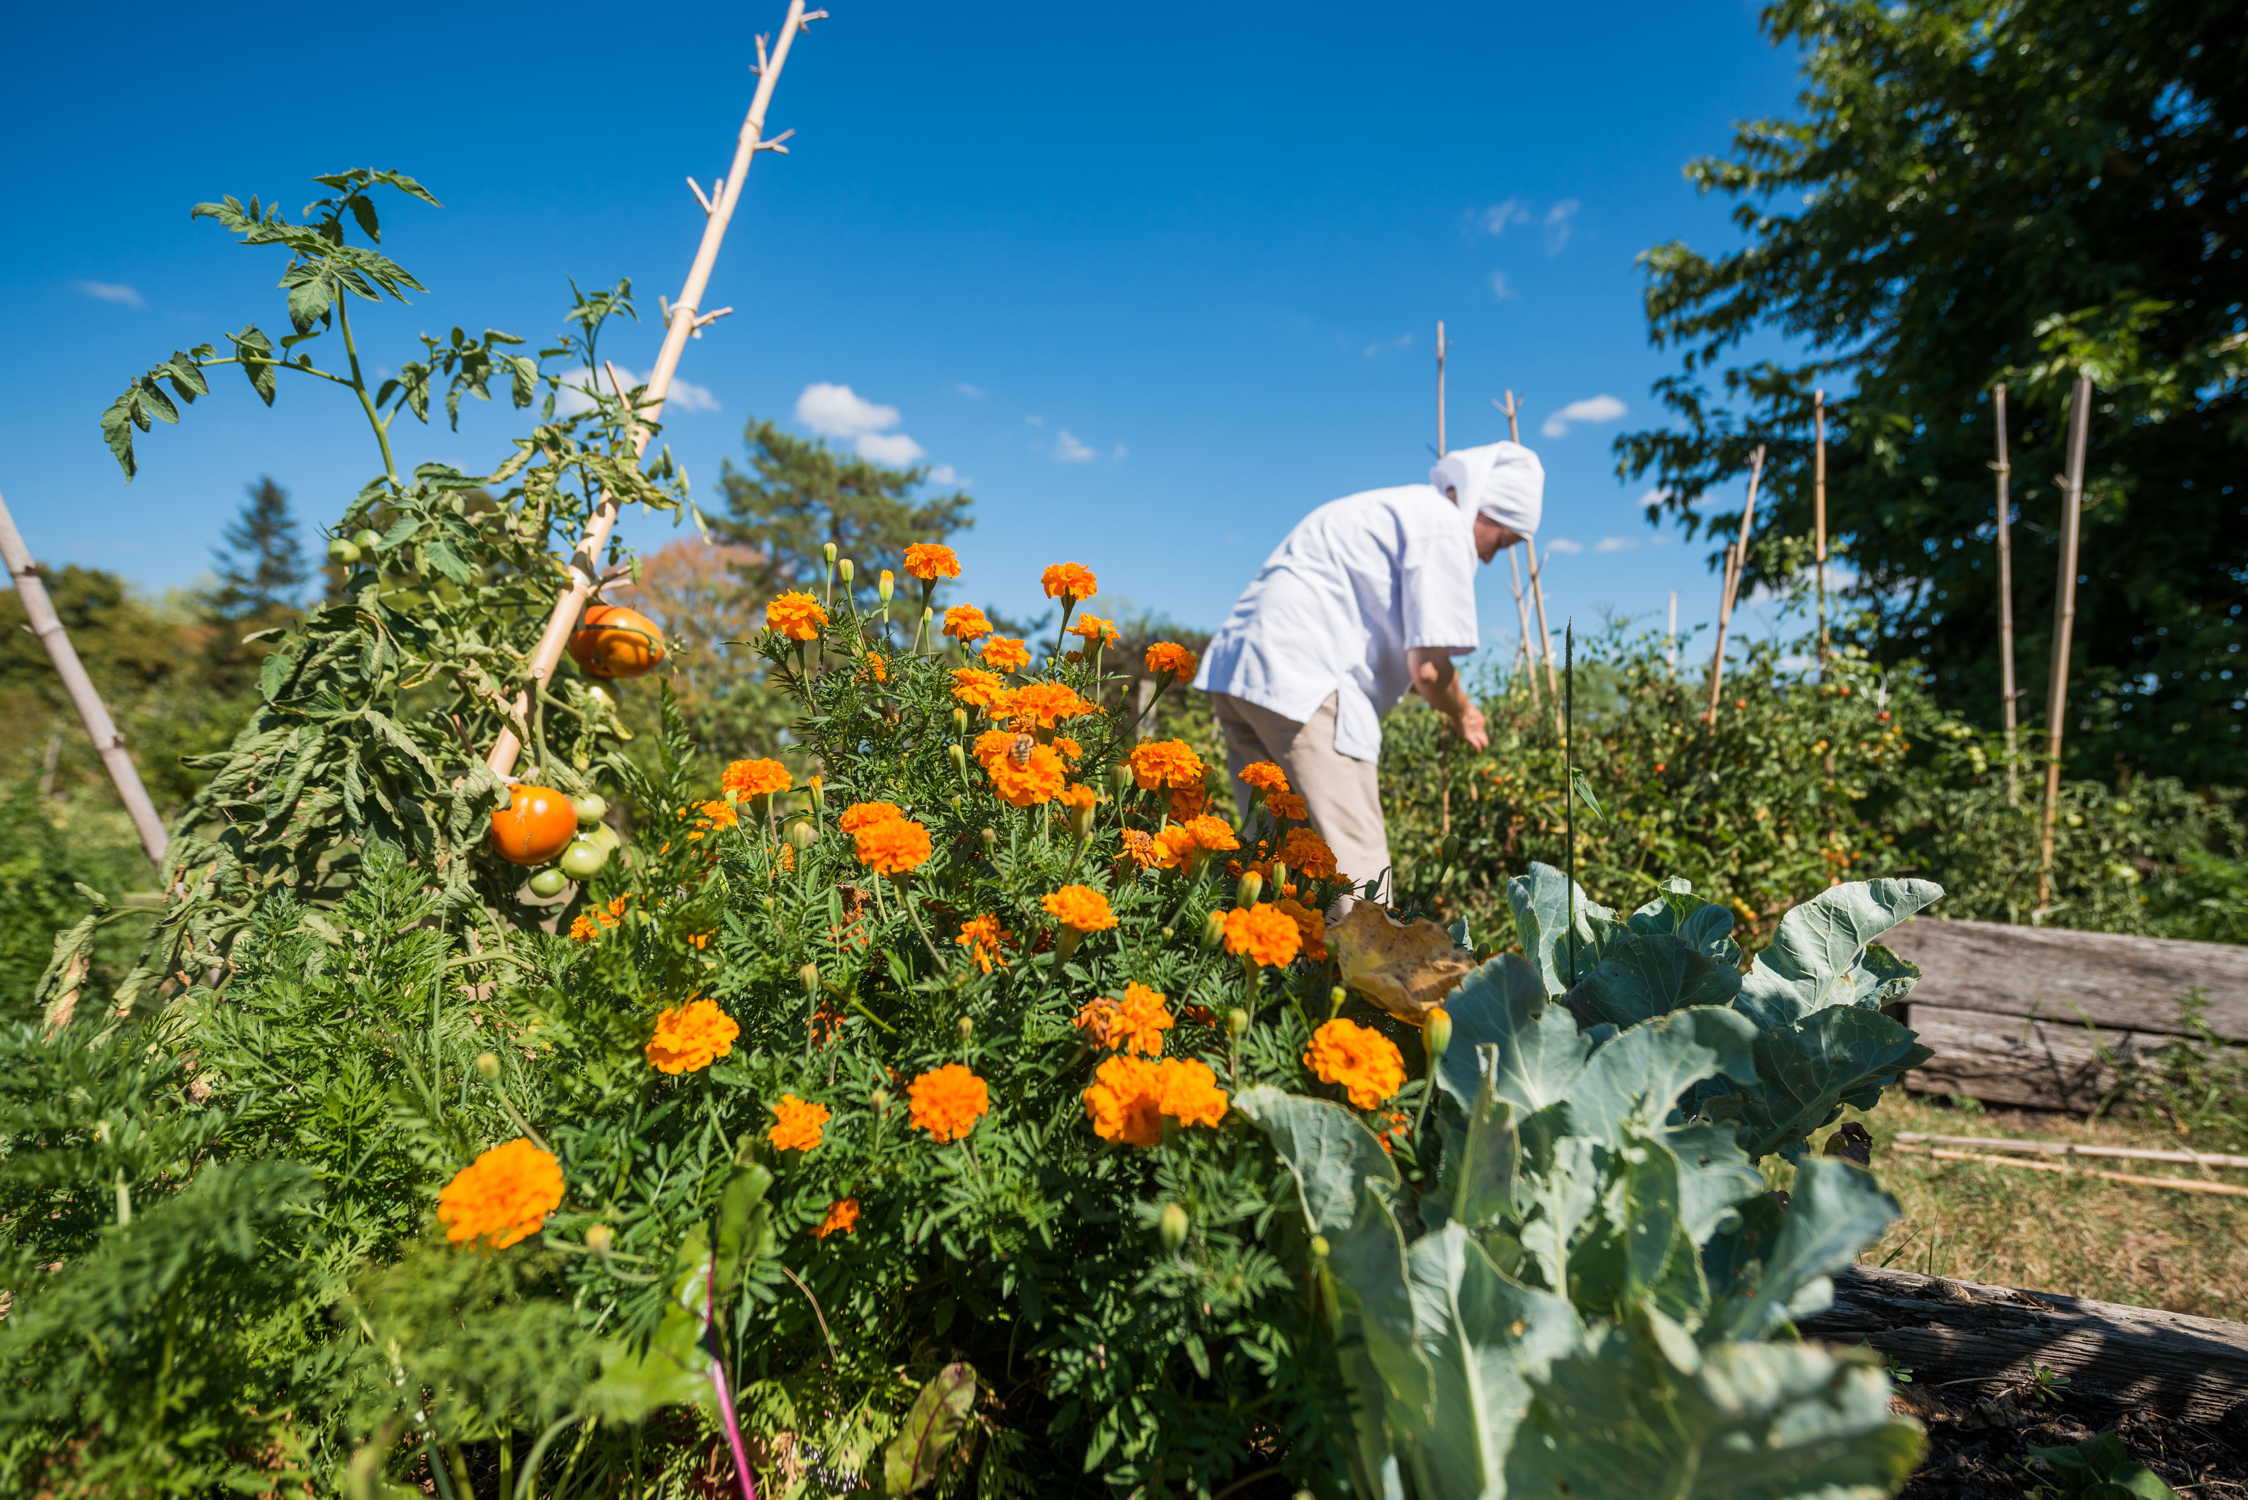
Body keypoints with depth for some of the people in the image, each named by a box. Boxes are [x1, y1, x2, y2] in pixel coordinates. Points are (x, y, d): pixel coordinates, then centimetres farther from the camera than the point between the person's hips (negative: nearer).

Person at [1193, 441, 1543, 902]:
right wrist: (1462, 714, 11)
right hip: (1303, 681, -10)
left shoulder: (1395, 510, 26)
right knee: (1356, 862, -7)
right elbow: (1427, 668, -8)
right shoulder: (1446, 527, -3)